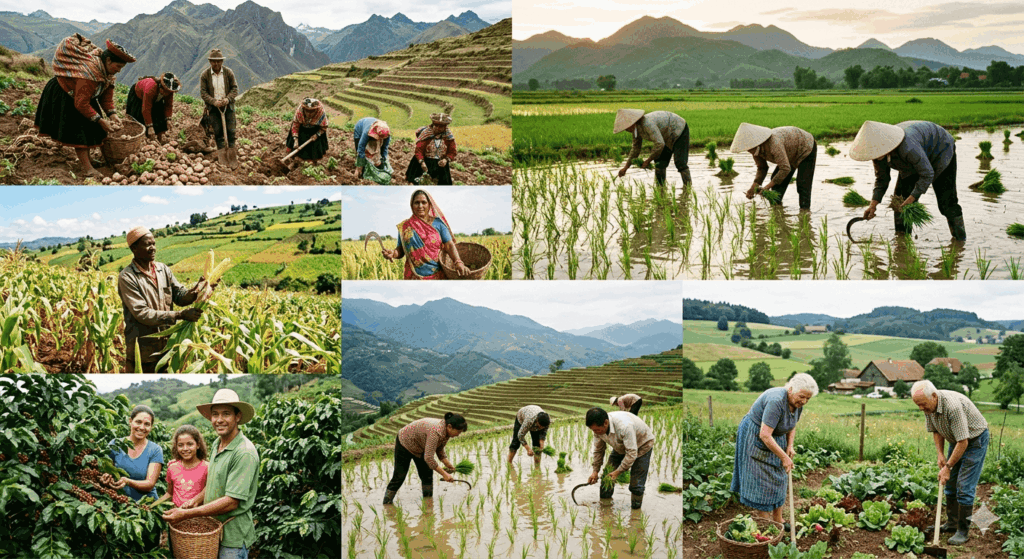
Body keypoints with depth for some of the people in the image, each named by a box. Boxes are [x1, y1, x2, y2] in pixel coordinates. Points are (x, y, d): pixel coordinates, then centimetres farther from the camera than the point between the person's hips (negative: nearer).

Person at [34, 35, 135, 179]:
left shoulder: (108, 71, -12)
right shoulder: (89, 73, -40)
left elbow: (106, 96, -3)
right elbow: (81, 104, -36)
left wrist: (112, 113, -20)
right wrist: (100, 121, -32)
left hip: (82, 95, 9)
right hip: (64, 95, -9)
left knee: (90, 127, 10)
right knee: (78, 129, -11)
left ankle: (85, 158, 23)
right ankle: (86, 167, -13)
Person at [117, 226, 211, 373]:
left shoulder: (163, 269, 7)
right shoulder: (127, 277, -13)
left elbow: (179, 296, 3)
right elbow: (142, 313, -20)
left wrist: (195, 292, -21)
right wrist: (180, 315, -26)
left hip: (168, 346, 6)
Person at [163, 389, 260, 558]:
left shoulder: (244, 453, -22)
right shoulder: (218, 444, 7)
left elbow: (231, 502, -25)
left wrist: (186, 514, -23)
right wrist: (196, 500, 1)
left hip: (233, 538, -8)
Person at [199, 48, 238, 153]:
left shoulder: (229, 72, 1)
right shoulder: (205, 75, -2)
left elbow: (235, 88, 3)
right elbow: (203, 92, -3)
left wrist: (228, 98, -16)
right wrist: (214, 102, -18)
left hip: (228, 106, 0)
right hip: (213, 108, 0)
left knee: (230, 131, -4)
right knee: (217, 132, -2)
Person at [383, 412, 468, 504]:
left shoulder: (445, 431, -13)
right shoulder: (435, 431, -40)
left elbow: (440, 451, 2)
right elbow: (428, 458, -41)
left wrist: (449, 465, -11)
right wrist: (444, 474, -37)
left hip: (419, 446, 9)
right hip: (405, 442, -8)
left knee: (427, 474, 5)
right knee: (399, 476, -4)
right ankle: (387, 502, 8)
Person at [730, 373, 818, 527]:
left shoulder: (797, 404, -7)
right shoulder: (776, 402, -34)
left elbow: (792, 426, 12)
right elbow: (765, 435, -36)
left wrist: (790, 446, -3)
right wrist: (784, 457, -32)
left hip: (776, 438, 9)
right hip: (755, 437, -9)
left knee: (778, 478, 11)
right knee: (762, 480, -5)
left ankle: (778, 520, 20)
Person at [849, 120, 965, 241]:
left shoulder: (907, 147, -46)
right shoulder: (879, 150, -23)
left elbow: (927, 174, -35)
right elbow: (881, 179, -8)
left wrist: (911, 200, -35)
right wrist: (873, 205, -17)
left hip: (940, 151, -7)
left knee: (946, 199, -10)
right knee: (901, 194, -5)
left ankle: (960, 239, 6)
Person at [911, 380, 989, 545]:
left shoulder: (953, 406, -38)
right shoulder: (929, 405, -11)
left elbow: (963, 442, -33)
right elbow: (935, 430, 7)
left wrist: (948, 467, -27)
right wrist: (940, 454, -4)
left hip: (975, 440, -8)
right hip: (956, 440, 8)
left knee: (964, 487, -11)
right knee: (950, 483, 12)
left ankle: (963, 531, -4)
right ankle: (952, 522, 25)